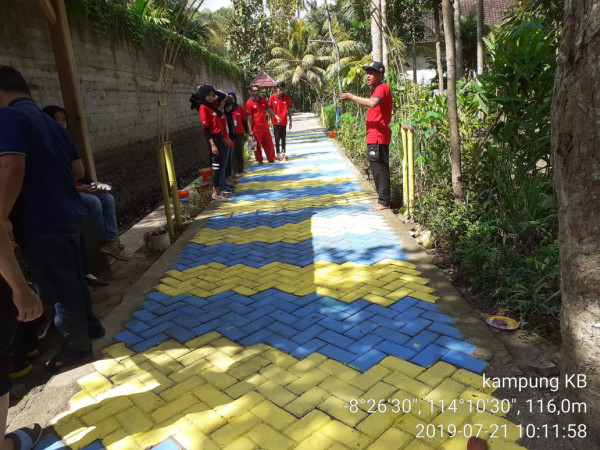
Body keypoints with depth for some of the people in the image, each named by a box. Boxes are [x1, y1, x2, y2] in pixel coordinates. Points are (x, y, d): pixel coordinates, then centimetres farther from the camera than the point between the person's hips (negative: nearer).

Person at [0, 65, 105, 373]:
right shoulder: (49, 121, 15)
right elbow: (78, 170, 16)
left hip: (40, 222, -9)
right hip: (68, 214, 9)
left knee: (59, 289, 5)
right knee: (73, 279, 23)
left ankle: (76, 347, 20)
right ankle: (89, 326, 38)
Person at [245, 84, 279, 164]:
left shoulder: (263, 100, 7)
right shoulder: (249, 103, -9)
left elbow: (269, 109, 13)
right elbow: (249, 117, -10)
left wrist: (276, 116, -4)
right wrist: (250, 130, -12)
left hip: (265, 127, 5)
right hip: (256, 128, -5)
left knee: (269, 143, 11)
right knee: (257, 145, 5)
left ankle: (271, 159, 24)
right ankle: (260, 161, 19)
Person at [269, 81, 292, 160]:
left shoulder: (287, 97, -3)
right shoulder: (272, 97, -6)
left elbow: (288, 110, 2)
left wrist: (290, 121, 2)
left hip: (284, 121, 1)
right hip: (275, 121, -1)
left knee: (283, 138, 9)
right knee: (277, 138, 3)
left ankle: (283, 153, 19)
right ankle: (278, 153, 10)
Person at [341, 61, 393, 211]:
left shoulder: (382, 88, -12)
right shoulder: (378, 89, 22)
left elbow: (373, 103, -32)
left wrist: (352, 97, -26)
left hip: (378, 136, -11)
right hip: (375, 136, 11)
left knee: (379, 169, -8)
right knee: (378, 169, 13)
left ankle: (384, 202, -4)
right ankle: (383, 200, 20)